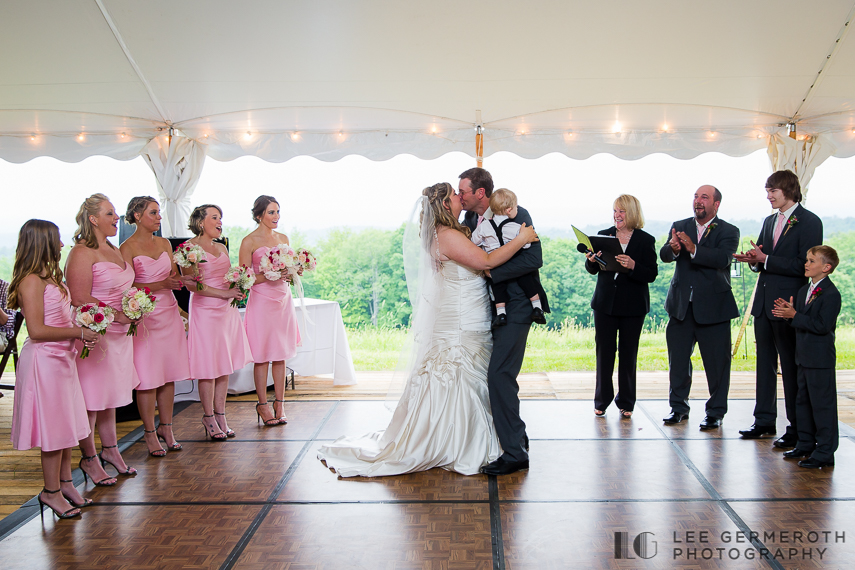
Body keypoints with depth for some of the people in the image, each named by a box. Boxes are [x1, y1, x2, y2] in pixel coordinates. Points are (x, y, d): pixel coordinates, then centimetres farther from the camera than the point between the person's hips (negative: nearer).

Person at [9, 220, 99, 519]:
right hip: (43, 360, -9)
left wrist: (82, 332, 11)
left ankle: (65, 483, 27)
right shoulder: (31, 281, -16)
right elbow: (37, 330, -21)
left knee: (65, 424, 15)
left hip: (61, 358, 9)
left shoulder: (49, 276, 13)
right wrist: (78, 332, -17)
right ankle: (51, 491, 12)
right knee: (53, 427, -1)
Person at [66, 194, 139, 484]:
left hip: (119, 332, 9)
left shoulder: (115, 250, 14)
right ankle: (89, 458, 14)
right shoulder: (82, 253, -14)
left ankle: (110, 449, 30)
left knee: (111, 394, 17)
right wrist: (117, 315, -19)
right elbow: (80, 299, -21)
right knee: (91, 397, 1)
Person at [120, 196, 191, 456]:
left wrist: (183, 280, -7)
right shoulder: (127, 248, -6)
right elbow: (129, 287, -11)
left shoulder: (164, 243, 12)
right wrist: (162, 284, -18)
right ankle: (150, 433, 8)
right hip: (144, 315, -5)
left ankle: (166, 428, 16)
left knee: (169, 375, 6)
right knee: (148, 377, -3)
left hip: (169, 312, 5)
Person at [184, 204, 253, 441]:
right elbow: (192, 285, -16)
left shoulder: (221, 248, 14)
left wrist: (236, 289, 2)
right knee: (208, 369, -2)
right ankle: (209, 419, 10)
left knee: (225, 367, 9)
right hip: (205, 311, -7)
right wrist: (224, 293, -17)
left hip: (227, 310, 7)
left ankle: (221, 417, 17)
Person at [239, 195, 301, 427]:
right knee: (262, 356, -1)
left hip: (283, 299, 5)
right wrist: (268, 275, -19)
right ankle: (262, 405, 10)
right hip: (261, 301, -5)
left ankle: (279, 405, 14)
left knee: (281, 355, 7)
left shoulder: (284, 238, 13)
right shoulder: (249, 241, -5)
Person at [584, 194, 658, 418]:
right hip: (605, 303, 2)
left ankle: (626, 403, 18)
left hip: (632, 306, -2)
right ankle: (601, 402, 15)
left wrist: (632, 265, -26)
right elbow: (593, 270, 8)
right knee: (604, 352, 4)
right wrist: (591, 261, -14)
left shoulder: (645, 240, -2)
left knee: (628, 353, 6)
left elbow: (651, 274, -9)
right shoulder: (603, 236, 5)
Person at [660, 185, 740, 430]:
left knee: (716, 362, 2)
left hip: (713, 306, -3)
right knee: (677, 359, 9)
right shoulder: (680, 226, 8)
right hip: (681, 305, 3)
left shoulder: (728, 232, -1)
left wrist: (693, 249, -35)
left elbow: (723, 258, -20)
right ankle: (679, 407, 23)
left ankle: (715, 412, 16)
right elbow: (664, 255, -7)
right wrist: (673, 248, -30)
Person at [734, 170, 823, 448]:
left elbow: (804, 265, -17)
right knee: (765, 363, 12)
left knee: (791, 367, -1)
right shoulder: (769, 221, 15)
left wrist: (765, 259, -19)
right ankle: (764, 421, 22)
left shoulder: (809, 222, -9)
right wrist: (754, 259, -4)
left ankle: (797, 428, 9)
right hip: (764, 303, 7)